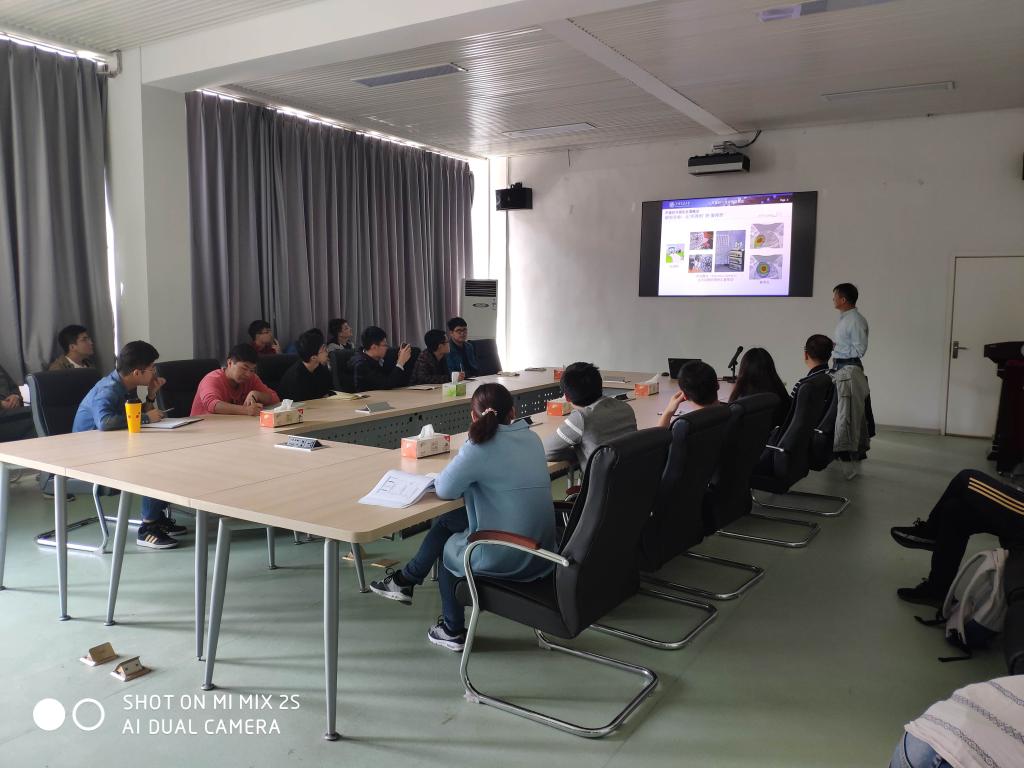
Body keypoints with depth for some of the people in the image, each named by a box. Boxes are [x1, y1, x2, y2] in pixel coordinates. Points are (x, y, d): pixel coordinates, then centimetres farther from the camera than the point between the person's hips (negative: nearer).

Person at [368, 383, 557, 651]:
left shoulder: (480, 448, -19)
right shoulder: (531, 438, 4)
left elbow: (444, 489, -13)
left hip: (505, 558, -7)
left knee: (447, 548, 27)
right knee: (445, 521, 22)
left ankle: (453, 631, 39)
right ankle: (407, 579, 39)